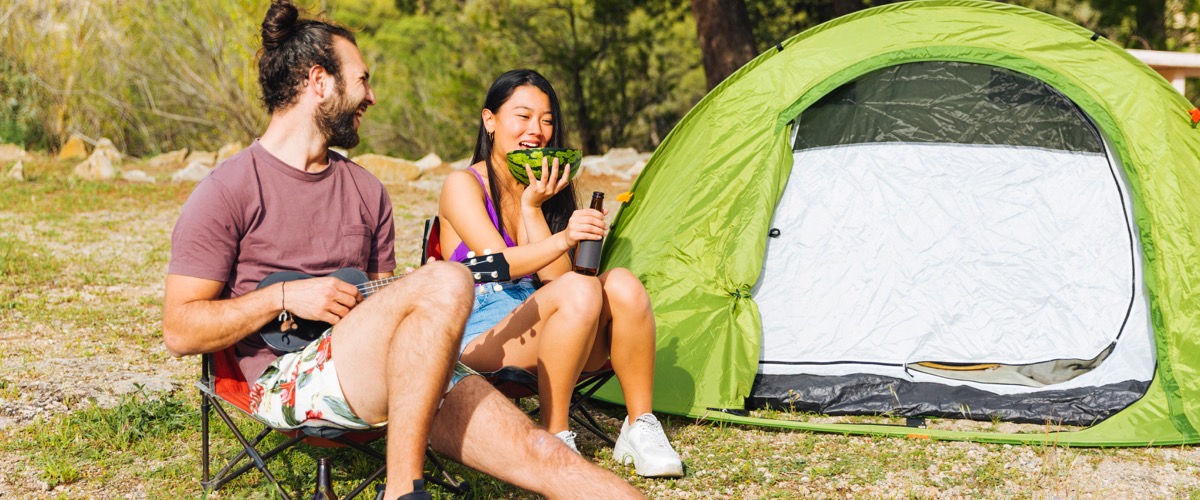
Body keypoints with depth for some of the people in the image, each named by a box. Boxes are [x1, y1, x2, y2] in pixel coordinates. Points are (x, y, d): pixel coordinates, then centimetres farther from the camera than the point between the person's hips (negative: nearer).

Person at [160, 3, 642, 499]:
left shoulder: (365, 191, 19)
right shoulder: (228, 192, -1)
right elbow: (179, 332, -5)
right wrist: (284, 297, -13)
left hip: (384, 379, 6)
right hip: (291, 380, -6)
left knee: (536, 450, -14)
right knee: (445, 282, -29)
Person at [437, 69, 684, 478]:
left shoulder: (544, 190, 13)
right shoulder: (463, 185, -5)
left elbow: (553, 275, 1)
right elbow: (498, 261, -20)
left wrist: (532, 209, -9)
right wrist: (563, 239, -36)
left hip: (542, 338, 6)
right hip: (482, 338, -6)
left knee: (622, 284, -22)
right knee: (578, 290, -32)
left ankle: (640, 429, -15)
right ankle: (554, 439, -25)